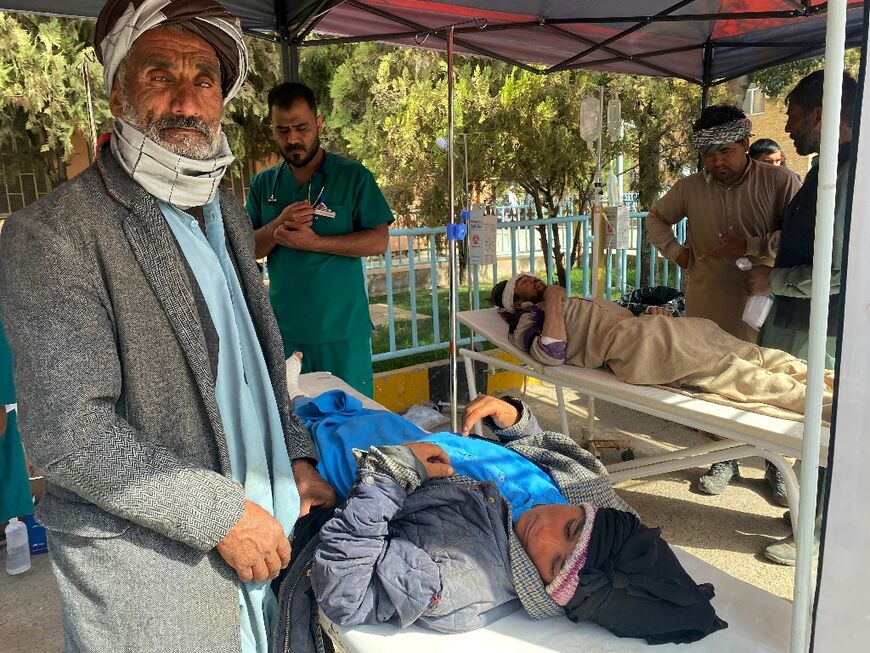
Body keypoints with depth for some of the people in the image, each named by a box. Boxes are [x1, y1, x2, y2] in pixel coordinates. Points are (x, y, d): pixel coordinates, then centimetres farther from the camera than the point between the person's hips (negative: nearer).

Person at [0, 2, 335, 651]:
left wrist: (295, 457, 7)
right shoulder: (52, 233, -16)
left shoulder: (228, 214, 9)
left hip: (257, 527, 7)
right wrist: (221, 513, -18)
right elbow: (68, 434, -20)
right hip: (143, 566, -6)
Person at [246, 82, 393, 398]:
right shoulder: (263, 183, 8)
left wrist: (312, 242, -19)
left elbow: (379, 241, -10)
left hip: (342, 330, -3)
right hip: (284, 328, 3)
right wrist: (278, 226, -16)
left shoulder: (353, 176, -3)